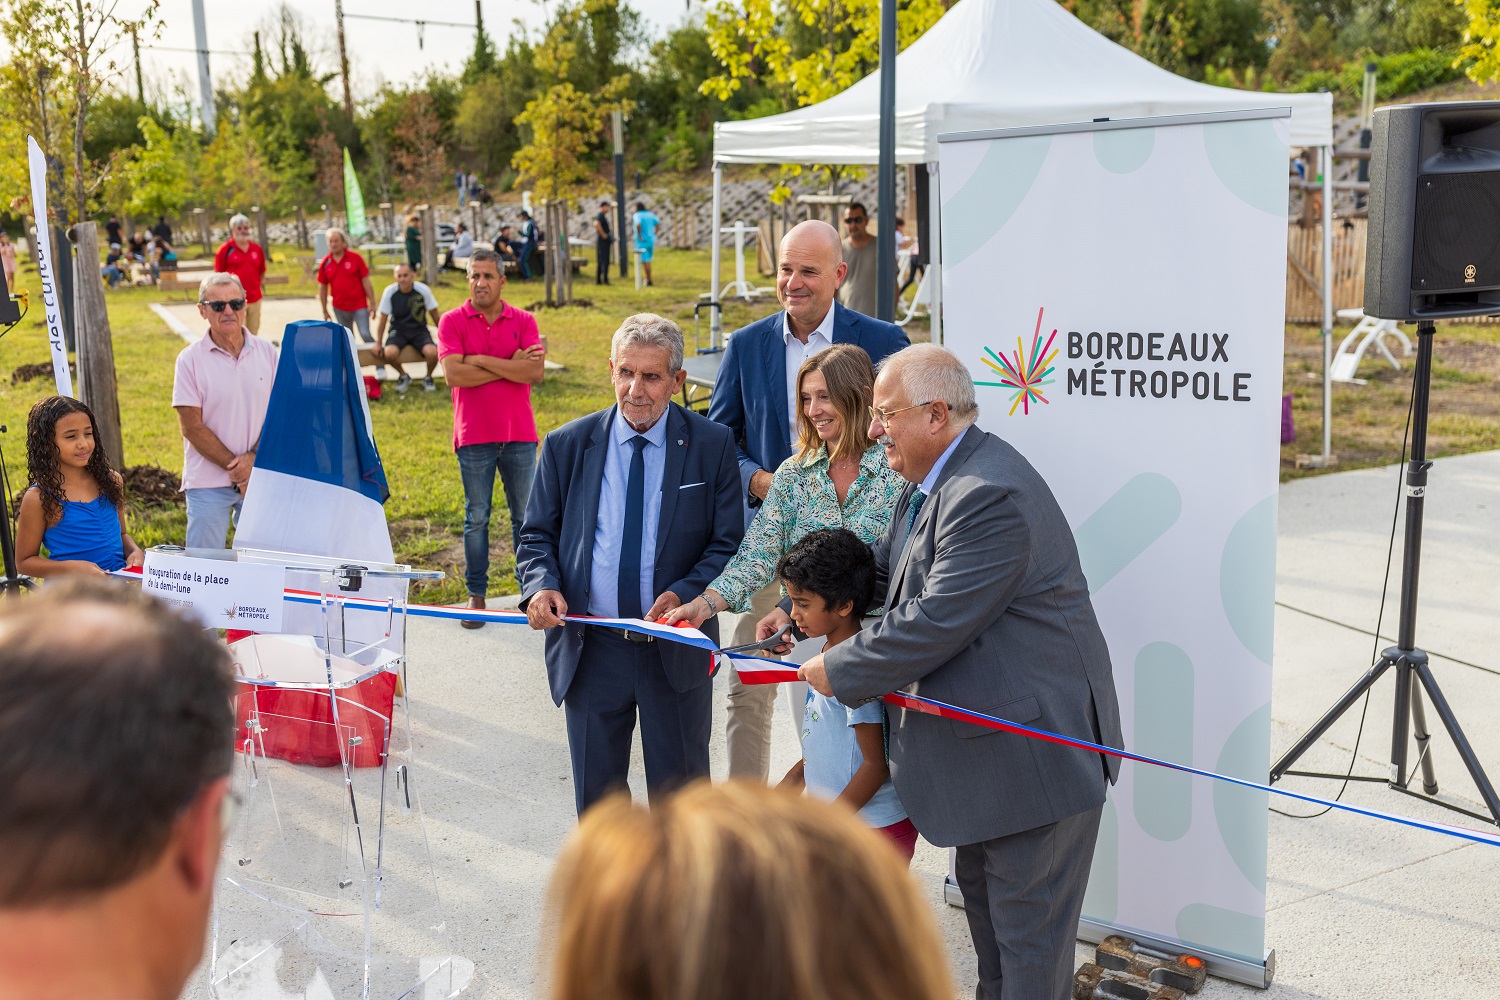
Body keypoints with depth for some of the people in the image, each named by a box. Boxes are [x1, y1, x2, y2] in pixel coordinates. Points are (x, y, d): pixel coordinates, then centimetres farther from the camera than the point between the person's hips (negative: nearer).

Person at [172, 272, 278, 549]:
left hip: (260, 477, 2)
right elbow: (192, 427, -7)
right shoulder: (190, 359, -4)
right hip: (208, 482, -2)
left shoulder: (267, 352, 4)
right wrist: (236, 466, -12)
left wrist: (253, 458, -11)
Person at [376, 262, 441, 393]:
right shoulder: (389, 292, -12)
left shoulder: (423, 290, -13)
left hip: (419, 330, 0)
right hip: (398, 331, 0)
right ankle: (403, 376, 3)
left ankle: (428, 378, 4)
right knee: (389, 352, -31)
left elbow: (435, 315, 1)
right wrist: (378, 343, -1)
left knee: (432, 352, -31)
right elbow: (383, 319, -1)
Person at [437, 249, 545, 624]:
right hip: (474, 437, -1)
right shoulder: (452, 321, 1)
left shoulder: (524, 321, 4)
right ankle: (476, 594, 15)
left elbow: (535, 372, -10)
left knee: (525, 515, 8)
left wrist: (480, 360, -12)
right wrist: (511, 366, -10)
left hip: (519, 434, 1)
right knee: (476, 518, 6)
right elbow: (453, 374, -13)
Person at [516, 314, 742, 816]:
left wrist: (684, 593, -20)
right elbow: (537, 535, 7)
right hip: (589, 649, 1)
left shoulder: (712, 445, -3)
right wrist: (541, 585, -14)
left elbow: (728, 544, -2)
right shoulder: (567, 445, 1)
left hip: (677, 648, -1)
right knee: (595, 795, 14)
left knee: (679, 793, 12)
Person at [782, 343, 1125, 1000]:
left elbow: (932, 626, -29)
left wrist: (837, 671, -17)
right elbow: (883, 564, 21)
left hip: (1036, 747, -11)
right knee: (981, 893, 25)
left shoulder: (990, 496, -28)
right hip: (986, 736, 11)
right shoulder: (930, 482, 6)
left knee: (1026, 926, 3)